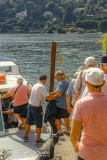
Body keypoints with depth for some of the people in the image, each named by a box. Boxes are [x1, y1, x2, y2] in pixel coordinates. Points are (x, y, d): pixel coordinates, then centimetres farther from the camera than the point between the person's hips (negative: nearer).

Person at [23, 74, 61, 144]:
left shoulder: (35, 85, 6)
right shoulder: (42, 87, -19)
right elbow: (48, 98, -23)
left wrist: (51, 94, 22)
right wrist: (56, 95, -9)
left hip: (30, 106, 8)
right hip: (37, 108, -8)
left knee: (29, 122, 20)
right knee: (38, 124, 7)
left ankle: (25, 137, 31)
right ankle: (38, 139, 16)